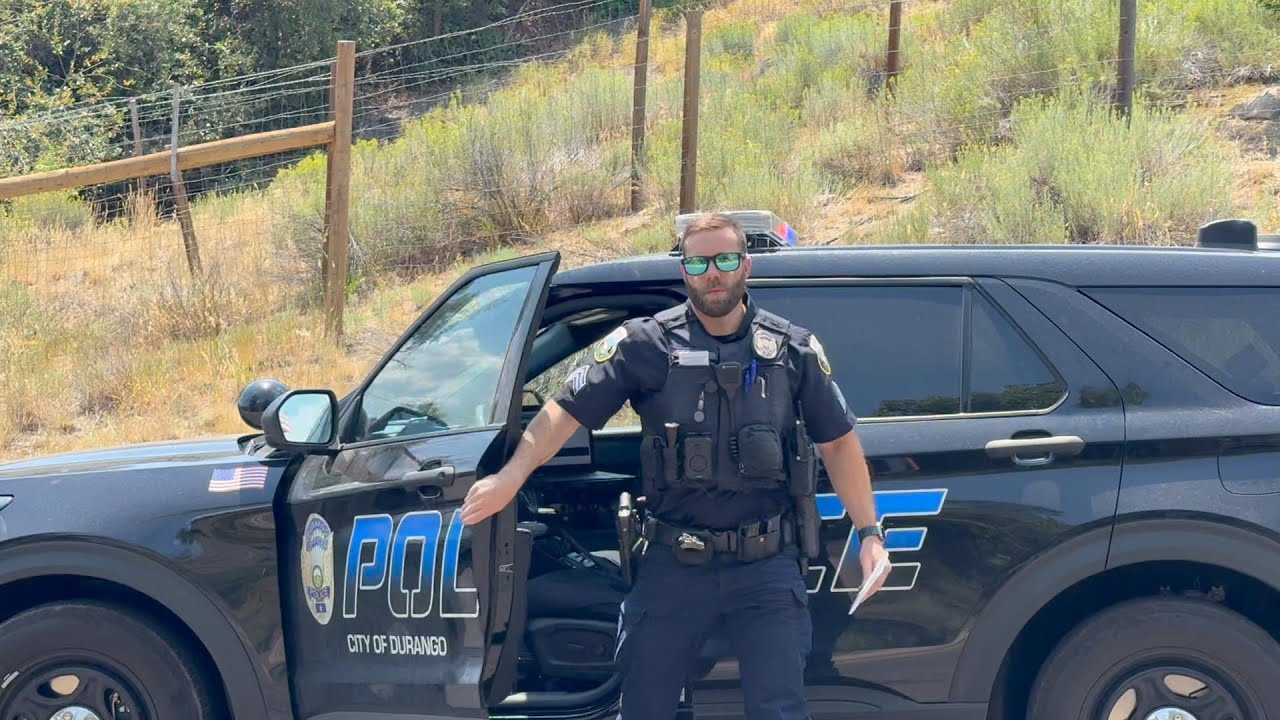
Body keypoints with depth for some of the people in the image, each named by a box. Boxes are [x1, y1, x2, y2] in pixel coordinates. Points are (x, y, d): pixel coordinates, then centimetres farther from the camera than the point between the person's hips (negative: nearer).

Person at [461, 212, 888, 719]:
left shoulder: (794, 350, 3)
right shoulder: (646, 344, -2)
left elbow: (839, 443, 8)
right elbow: (567, 410, -6)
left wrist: (869, 533, 2)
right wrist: (511, 476, -21)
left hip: (767, 567, 0)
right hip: (673, 566, 0)